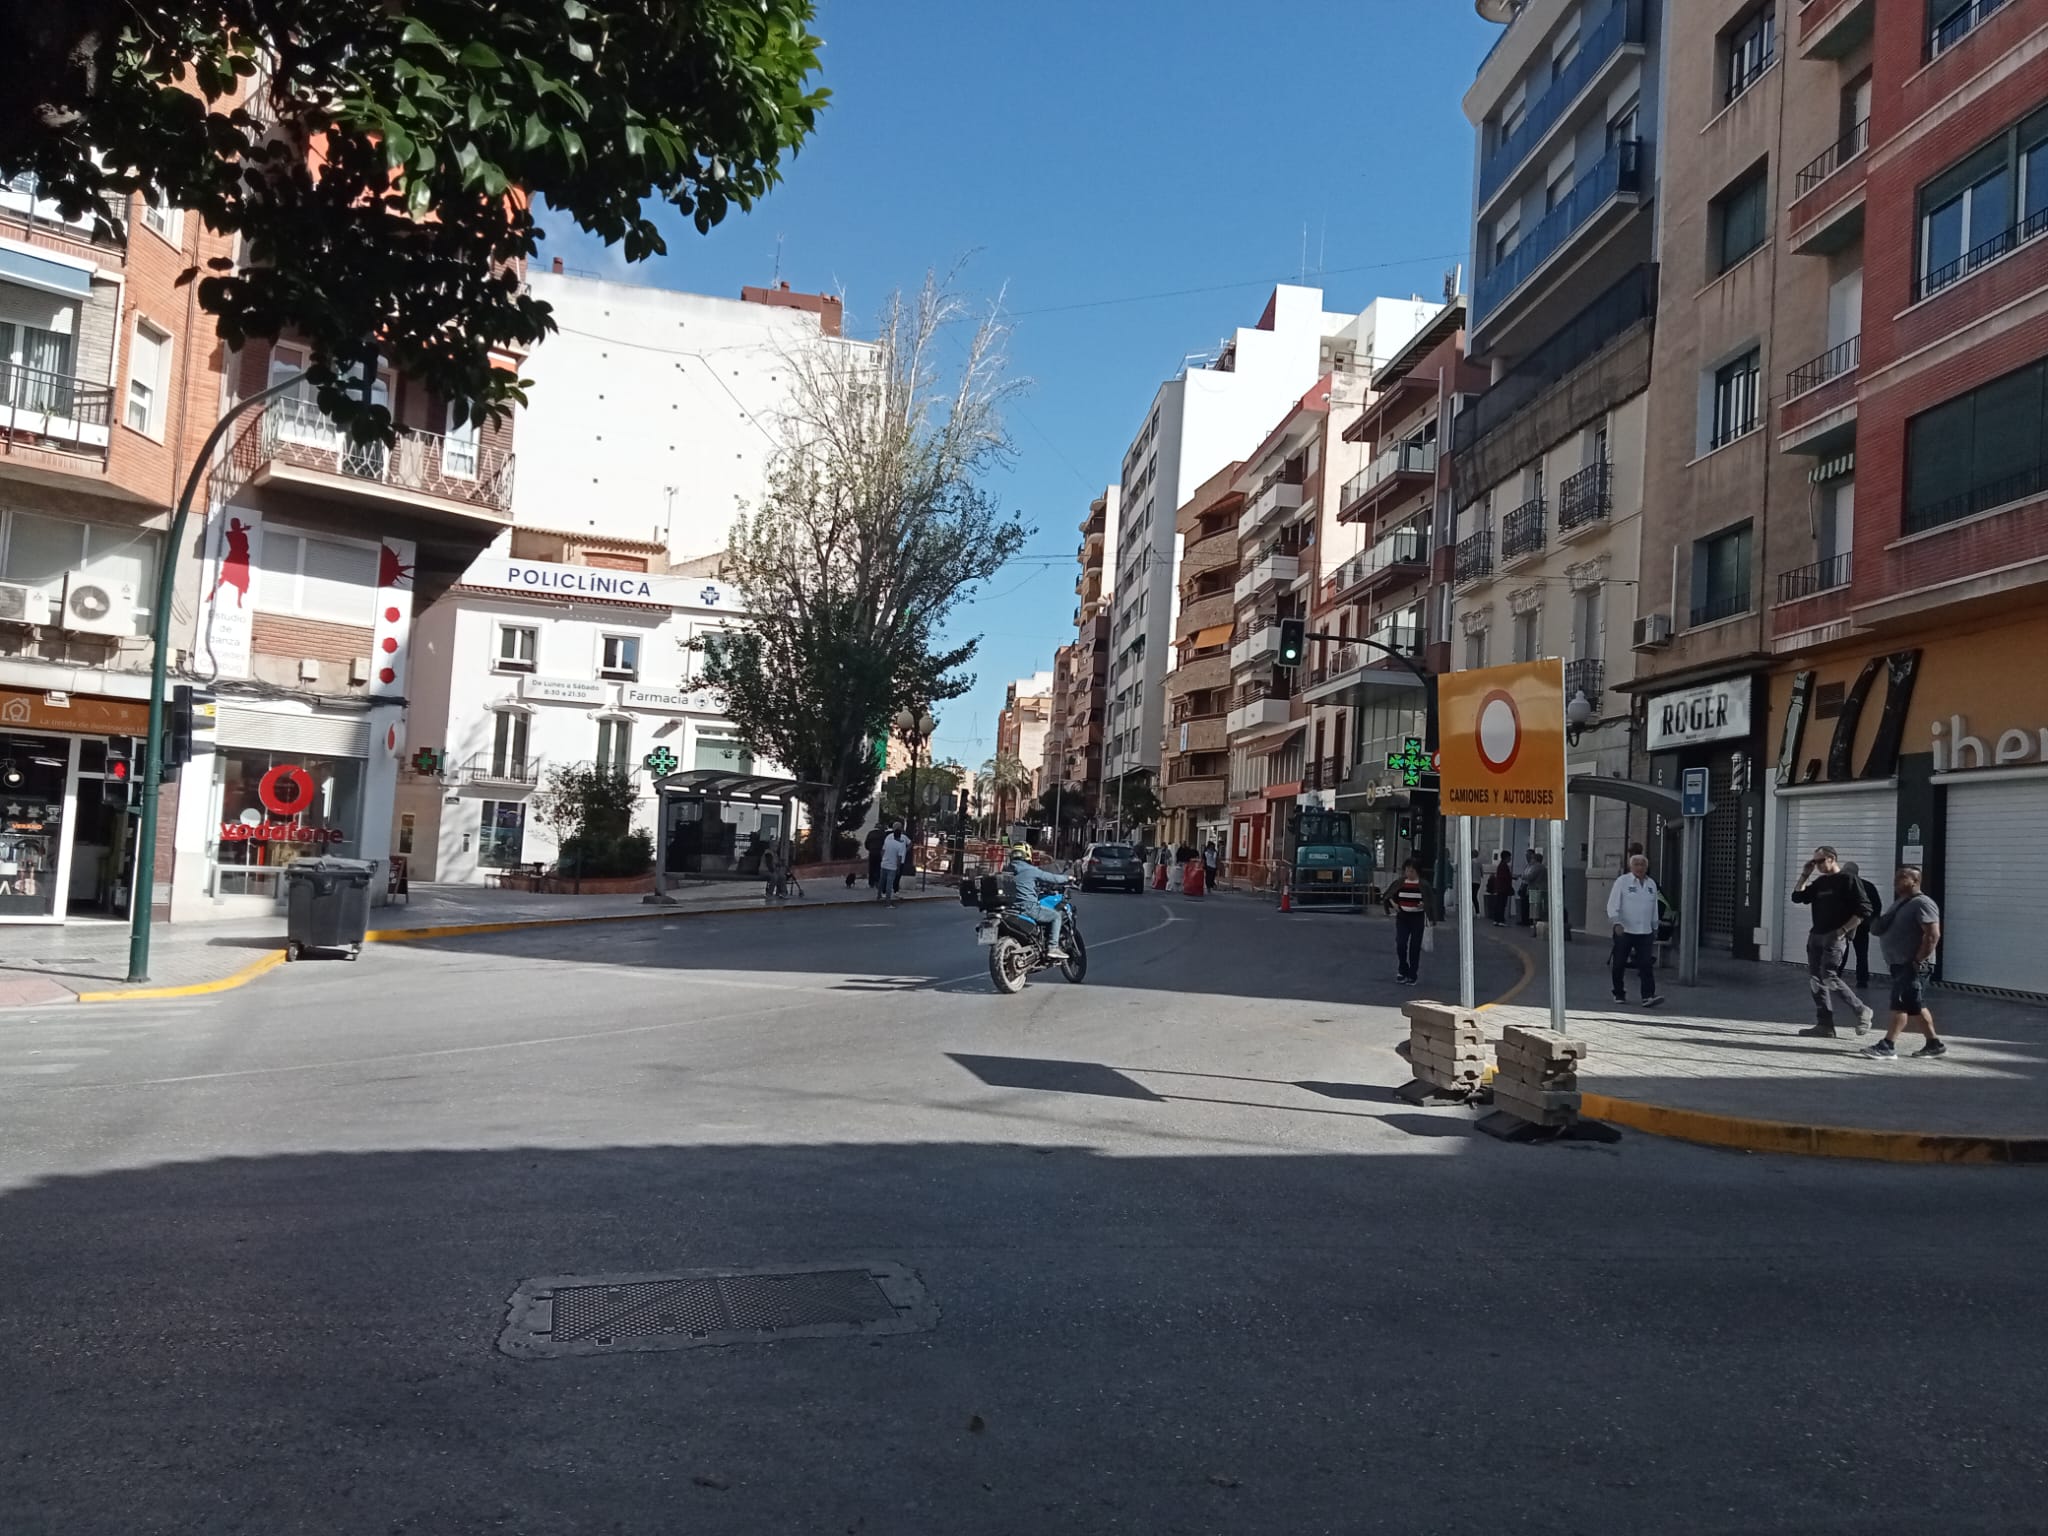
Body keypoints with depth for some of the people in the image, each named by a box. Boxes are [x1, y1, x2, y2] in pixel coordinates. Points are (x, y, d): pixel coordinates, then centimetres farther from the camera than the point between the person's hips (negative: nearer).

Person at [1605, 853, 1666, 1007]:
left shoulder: (1651, 884, 12)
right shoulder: (1622, 881, -3)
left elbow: (1654, 908, 20)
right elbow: (1612, 904, -8)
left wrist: (1654, 927, 19)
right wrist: (1617, 923, -20)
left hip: (1645, 932, 3)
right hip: (1624, 931, -3)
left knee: (1646, 964, -9)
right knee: (1619, 964, 4)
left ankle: (1648, 997, -14)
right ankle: (1619, 994, 19)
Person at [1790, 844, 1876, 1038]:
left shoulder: (1848, 880, -7)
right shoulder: (1819, 882, 15)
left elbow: (1864, 910, -11)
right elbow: (1797, 896, 19)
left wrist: (1843, 930, -15)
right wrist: (1805, 874, 11)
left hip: (1835, 937, -8)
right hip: (1816, 936, 8)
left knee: (1829, 977, -14)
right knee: (1815, 979, 4)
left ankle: (1862, 1011, 4)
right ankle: (1825, 1025, 7)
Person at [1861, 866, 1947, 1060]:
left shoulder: (1922, 903, -14)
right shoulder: (1900, 904, 17)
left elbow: (1933, 935, -22)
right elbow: (1881, 927, 27)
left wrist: (1918, 961, -22)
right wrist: (1877, 922, 3)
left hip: (1913, 966, -10)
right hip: (1900, 964, 10)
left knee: (1900, 1004, -11)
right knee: (1915, 1006, 14)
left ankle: (1888, 1046, -13)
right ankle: (1935, 1043, 23)